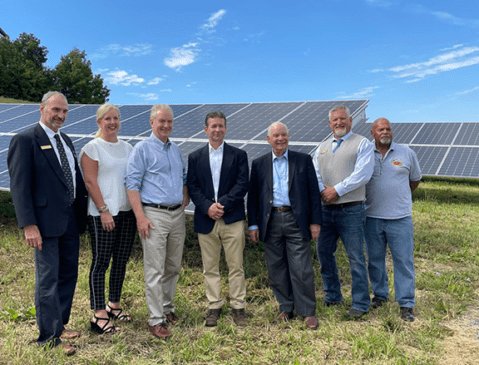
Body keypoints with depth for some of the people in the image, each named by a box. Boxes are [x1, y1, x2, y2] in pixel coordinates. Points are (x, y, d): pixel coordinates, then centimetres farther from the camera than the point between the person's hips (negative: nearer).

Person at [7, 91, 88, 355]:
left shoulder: (66, 141, 15)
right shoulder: (25, 140, -8)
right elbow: (19, 186, -13)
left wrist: (84, 210, 11)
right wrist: (28, 225, -19)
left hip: (71, 220, 8)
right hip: (46, 222, -7)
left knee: (68, 274, 15)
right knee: (48, 279, 2)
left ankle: (59, 325, 31)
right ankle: (49, 336, 15)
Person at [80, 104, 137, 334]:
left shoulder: (127, 148, 14)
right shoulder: (92, 148, -3)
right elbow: (90, 181, -9)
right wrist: (104, 211, -15)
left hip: (127, 212, 6)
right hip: (102, 214, -6)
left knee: (121, 261, 11)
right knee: (101, 263, -2)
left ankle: (114, 306, 26)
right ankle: (99, 316, 5)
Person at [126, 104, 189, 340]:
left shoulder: (175, 149, 15)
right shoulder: (142, 149, -4)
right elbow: (132, 185, -10)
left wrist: (185, 200, 11)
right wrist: (140, 217, -17)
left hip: (177, 214, 7)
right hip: (154, 214, -6)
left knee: (174, 267, 13)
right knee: (155, 270, -3)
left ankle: (167, 307, 29)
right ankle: (156, 320, 6)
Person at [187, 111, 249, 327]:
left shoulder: (239, 155, 5)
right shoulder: (195, 157, 10)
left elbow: (242, 185, -4)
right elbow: (192, 187, 3)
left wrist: (223, 204, -14)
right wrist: (207, 207, -13)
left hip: (232, 220, -1)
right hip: (205, 220, 2)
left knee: (236, 266, 4)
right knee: (210, 268, 9)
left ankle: (238, 307, 17)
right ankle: (214, 307, 22)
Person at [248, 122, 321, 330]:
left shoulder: (303, 160, 5)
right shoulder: (259, 164, 9)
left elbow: (313, 192, 5)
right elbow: (253, 196, 10)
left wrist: (315, 221, -1)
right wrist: (253, 224, 4)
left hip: (296, 220, -2)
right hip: (271, 222, 2)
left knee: (301, 269, -1)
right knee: (276, 268, 9)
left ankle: (308, 312, 12)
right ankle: (286, 309, 23)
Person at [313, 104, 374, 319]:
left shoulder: (362, 144, 0)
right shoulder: (323, 147, 17)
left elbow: (362, 174, -13)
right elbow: (314, 173, 9)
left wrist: (337, 190, -15)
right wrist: (322, 190, -11)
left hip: (351, 211, -6)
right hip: (326, 209, 6)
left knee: (356, 257, -2)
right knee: (324, 253, 11)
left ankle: (360, 304, 9)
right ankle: (332, 296, 27)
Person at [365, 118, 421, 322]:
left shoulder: (407, 153, 4)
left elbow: (415, 179, 18)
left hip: (400, 218, -1)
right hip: (372, 217, 1)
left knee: (404, 261, 0)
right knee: (375, 259, 11)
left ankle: (406, 304, 9)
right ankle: (380, 295, 29)